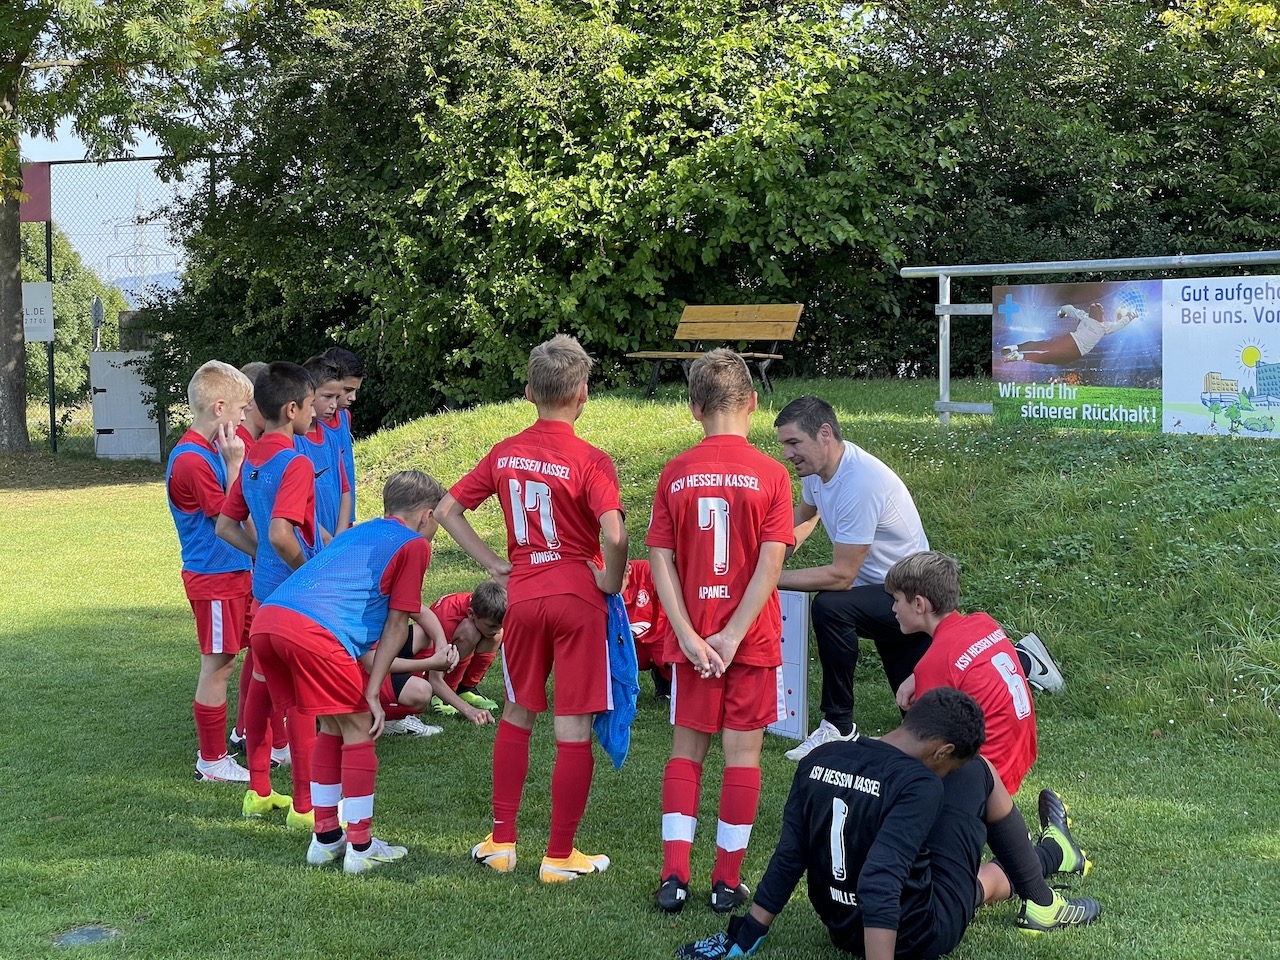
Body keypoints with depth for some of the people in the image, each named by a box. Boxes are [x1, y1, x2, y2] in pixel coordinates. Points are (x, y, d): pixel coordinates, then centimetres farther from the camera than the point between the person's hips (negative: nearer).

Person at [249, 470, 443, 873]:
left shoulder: (357, 532, 33)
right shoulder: (414, 545, 13)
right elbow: (396, 624, 9)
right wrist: (372, 692, 10)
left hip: (266, 619, 7)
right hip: (315, 631, -7)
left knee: (333, 727, 23)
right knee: (359, 731, 9)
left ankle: (325, 839, 28)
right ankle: (361, 847, 13)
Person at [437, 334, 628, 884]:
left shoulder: (504, 455, 3)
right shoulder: (590, 461, -12)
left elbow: (447, 510, 8)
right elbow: (613, 534, -25)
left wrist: (492, 564, 8)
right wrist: (611, 581, -8)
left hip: (523, 596, 4)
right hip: (578, 597, -4)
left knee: (516, 717, 20)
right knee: (574, 730, 4)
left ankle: (500, 842, 24)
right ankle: (560, 856, 9)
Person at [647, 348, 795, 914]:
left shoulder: (675, 475, -1)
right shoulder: (770, 475, -7)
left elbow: (660, 561, -5)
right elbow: (770, 564, -13)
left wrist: (691, 637, -7)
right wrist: (731, 636, -12)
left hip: (692, 638, 2)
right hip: (754, 636, -2)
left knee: (687, 750, 13)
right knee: (742, 754, 6)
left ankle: (674, 877, 9)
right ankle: (728, 882, 11)